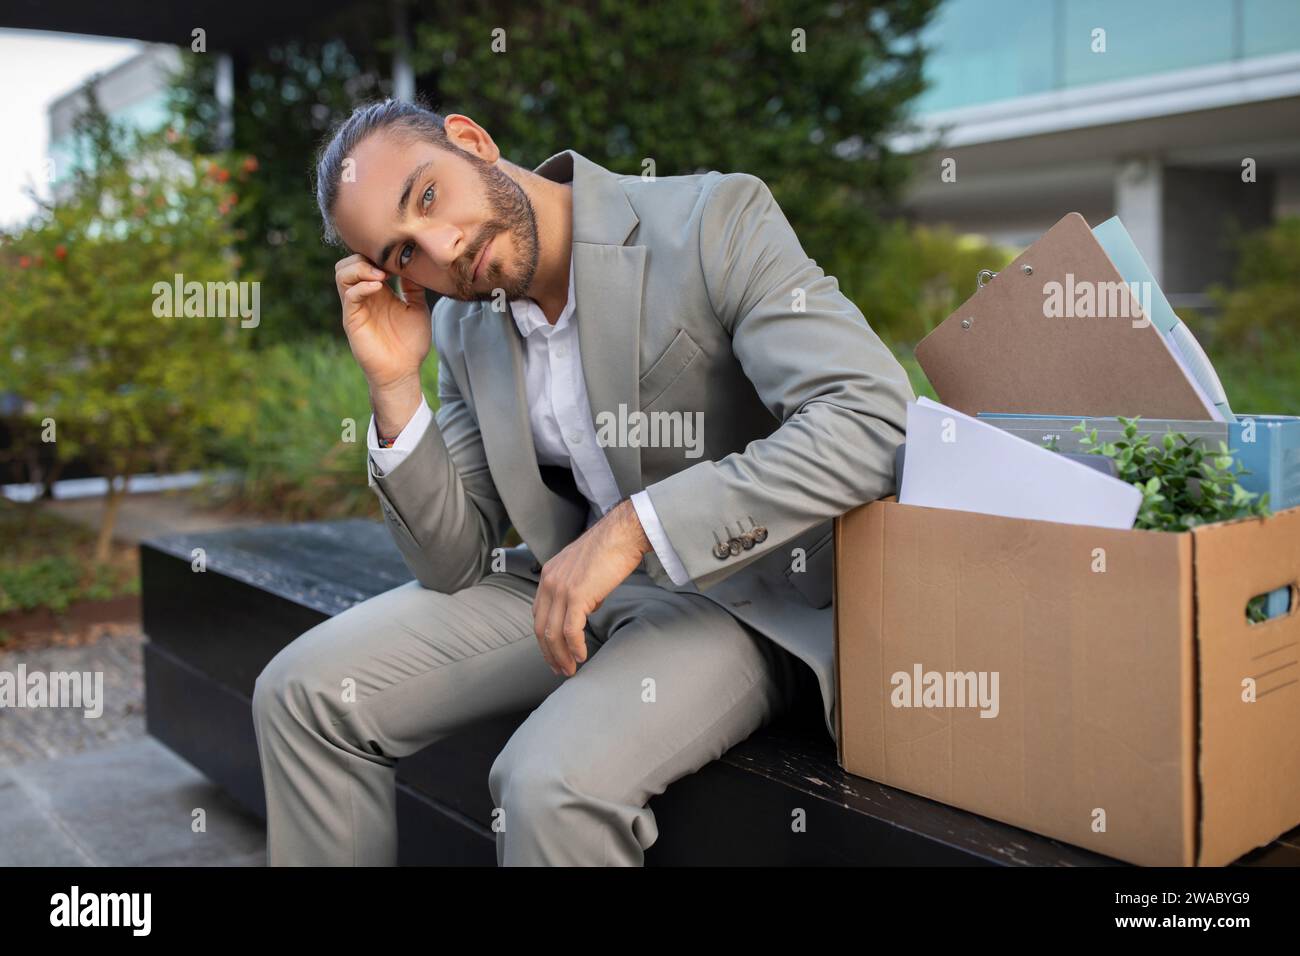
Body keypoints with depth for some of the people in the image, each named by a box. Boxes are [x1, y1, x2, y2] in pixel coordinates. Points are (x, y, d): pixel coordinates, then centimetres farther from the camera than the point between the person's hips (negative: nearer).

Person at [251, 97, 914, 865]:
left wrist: (633, 527, -30)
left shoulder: (716, 220, -16)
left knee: (554, 782, -31)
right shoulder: (462, 325, 3)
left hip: (736, 592, -6)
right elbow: (456, 563, 2)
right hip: (564, 582, 6)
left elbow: (873, 417, -28)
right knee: (303, 693, -3)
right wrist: (395, 383, -12)